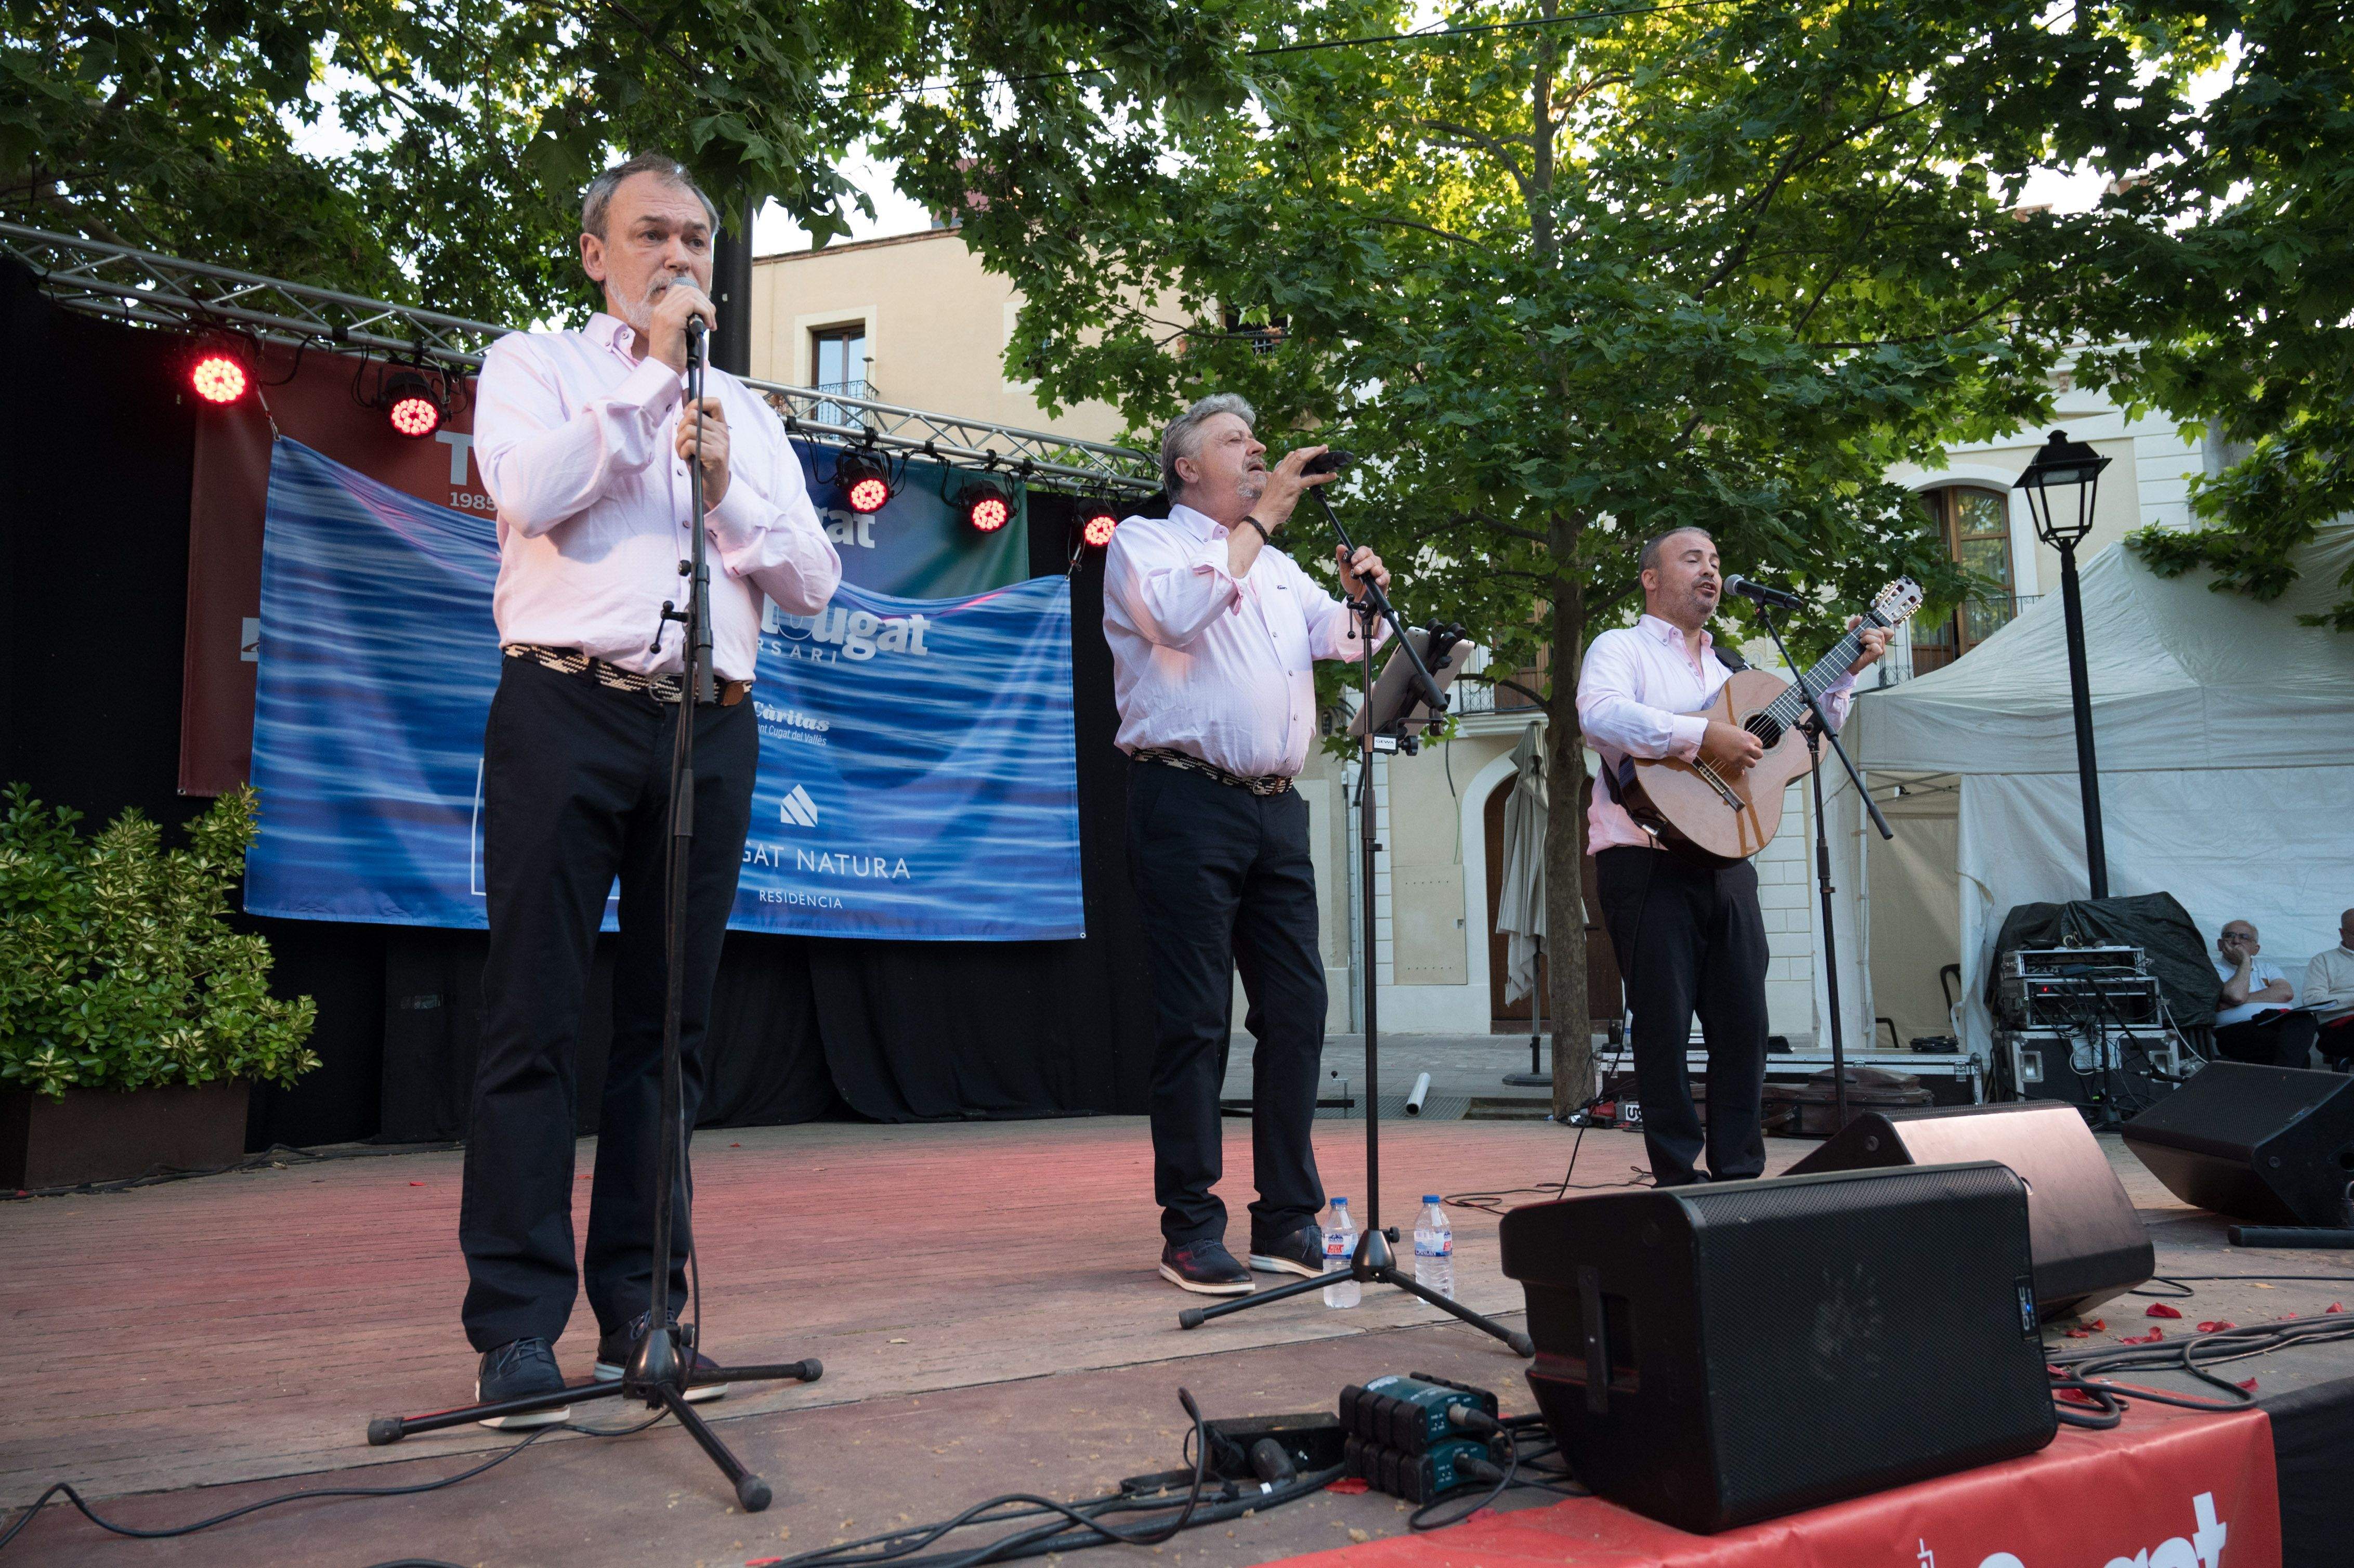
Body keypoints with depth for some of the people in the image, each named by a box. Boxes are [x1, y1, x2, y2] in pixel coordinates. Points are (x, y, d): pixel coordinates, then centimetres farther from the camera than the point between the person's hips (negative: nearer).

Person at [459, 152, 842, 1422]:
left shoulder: (748, 415, 22)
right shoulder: (536, 364, 12)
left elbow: (814, 583, 13)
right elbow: (531, 492, -10)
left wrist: (728, 490, -3)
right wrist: (650, 367, -4)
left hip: (709, 730, 4)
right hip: (566, 708, -3)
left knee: (668, 1025, 4)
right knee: (535, 1020, -5)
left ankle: (641, 1306, 11)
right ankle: (516, 1325, 1)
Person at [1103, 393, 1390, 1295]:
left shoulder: (1279, 567, 26)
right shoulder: (1143, 542, 6)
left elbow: (1342, 639, 22)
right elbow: (1180, 612, -14)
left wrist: (1358, 593, 1)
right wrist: (1262, 517, -10)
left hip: (1276, 809, 7)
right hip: (1188, 803, -6)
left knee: (1296, 1009, 4)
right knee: (1195, 1021, -5)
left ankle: (1288, 1220, 13)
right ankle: (1191, 1229, 4)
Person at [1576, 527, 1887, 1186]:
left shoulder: (1728, 668, 24)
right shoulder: (1622, 648, 2)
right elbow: (1599, 714, -21)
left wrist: (1846, 673, 20)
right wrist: (1704, 736, -24)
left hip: (1726, 865, 7)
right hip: (1649, 863, -7)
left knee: (1744, 1026, 5)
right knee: (1666, 1026, -4)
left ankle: (1739, 1174, 15)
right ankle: (1678, 1178, 4)